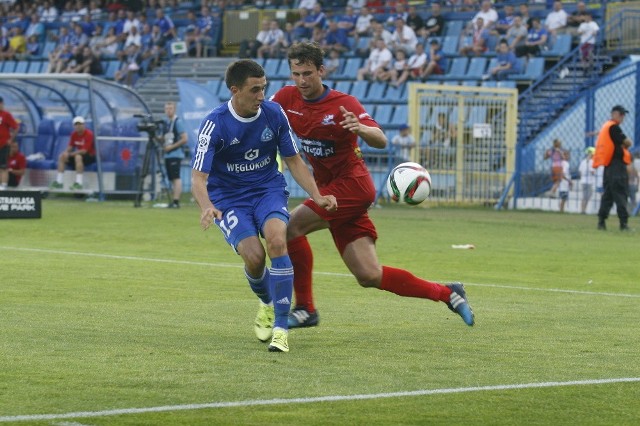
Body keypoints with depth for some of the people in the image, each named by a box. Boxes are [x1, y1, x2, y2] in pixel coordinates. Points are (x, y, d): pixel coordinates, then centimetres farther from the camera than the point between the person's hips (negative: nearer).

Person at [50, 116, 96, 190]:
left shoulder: (89, 134, -19)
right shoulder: (74, 134, 2)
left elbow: (84, 150, -23)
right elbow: (70, 147, 5)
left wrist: (71, 154, -21)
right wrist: (66, 152, -19)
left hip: (90, 156, -7)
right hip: (79, 154, 7)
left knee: (78, 157, -37)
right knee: (61, 157, -6)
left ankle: (78, 183, -38)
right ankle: (58, 182, -7)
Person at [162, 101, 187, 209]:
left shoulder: (178, 122, -7)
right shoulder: (166, 122, 15)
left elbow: (184, 139, -12)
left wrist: (172, 147, -14)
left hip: (175, 154, -8)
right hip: (167, 154, 8)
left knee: (176, 178, -13)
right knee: (171, 179, 8)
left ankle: (176, 201, -18)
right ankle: (174, 201, 10)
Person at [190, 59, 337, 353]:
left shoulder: (274, 114, -7)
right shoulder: (215, 124, -17)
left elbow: (293, 161, 6)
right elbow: (199, 177, -20)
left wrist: (317, 197, -5)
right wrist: (207, 207, -40)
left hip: (268, 190, 2)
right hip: (229, 199, -2)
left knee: (276, 240, -29)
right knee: (254, 255, -25)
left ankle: (280, 329, -23)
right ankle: (267, 303, 14)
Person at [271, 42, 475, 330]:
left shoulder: (344, 104, -13)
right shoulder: (287, 98, 2)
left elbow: (381, 141, -22)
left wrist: (360, 128, -43)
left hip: (351, 184, -6)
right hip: (328, 187, 6)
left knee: (290, 227, -21)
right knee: (369, 277, 1)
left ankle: (305, 308, -9)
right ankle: (446, 294, 13)